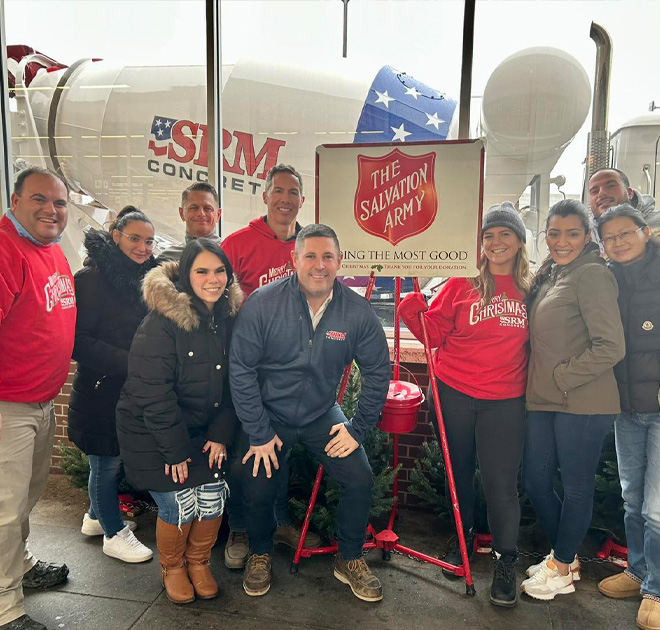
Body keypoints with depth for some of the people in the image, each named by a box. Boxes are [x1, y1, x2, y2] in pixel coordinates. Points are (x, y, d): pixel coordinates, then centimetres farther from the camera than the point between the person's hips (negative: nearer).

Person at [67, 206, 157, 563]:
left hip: (136, 390, 7)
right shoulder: (92, 279, -14)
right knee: (107, 462, 8)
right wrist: (126, 362, -22)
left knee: (119, 457, 19)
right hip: (102, 391, -7)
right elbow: (78, 342, -18)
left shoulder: (147, 277, 8)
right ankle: (114, 534, 26)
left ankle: (96, 516, 42)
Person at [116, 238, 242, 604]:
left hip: (205, 431, 5)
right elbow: (153, 395, -20)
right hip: (153, 433, -5)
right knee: (179, 506, -2)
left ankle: (198, 562, 32)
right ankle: (172, 568, 30)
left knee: (212, 499, 2)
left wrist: (221, 433, -6)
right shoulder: (160, 323, -21)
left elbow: (233, 383, 1)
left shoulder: (229, 316, -4)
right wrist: (175, 449, -17)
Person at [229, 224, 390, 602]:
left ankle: (350, 560, 22)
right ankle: (261, 554, 33)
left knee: (361, 479, -7)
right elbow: (241, 370, -15)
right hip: (270, 415, -1)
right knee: (259, 488, -2)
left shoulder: (357, 311, -15)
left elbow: (378, 371, -4)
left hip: (322, 414, 2)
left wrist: (358, 428, -6)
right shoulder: (262, 304, -21)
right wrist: (259, 433, -12)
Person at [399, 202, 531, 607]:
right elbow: (435, 333, -2)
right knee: (459, 473, 15)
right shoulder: (462, 285, -1)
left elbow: (536, 341, 13)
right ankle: (464, 540, 39)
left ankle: (506, 560, 23)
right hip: (455, 395, 0)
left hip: (505, 402, 0)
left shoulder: (531, 290, 4)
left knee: (501, 481, 0)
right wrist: (414, 310, -18)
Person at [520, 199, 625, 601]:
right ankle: (565, 556, 37)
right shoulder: (549, 276, 14)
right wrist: (541, 385, 11)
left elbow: (611, 348, -18)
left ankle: (561, 570, 27)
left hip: (582, 404, -8)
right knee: (536, 481, 14)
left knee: (577, 487, 8)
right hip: (544, 402, 8)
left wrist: (562, 377, -14)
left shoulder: (593, 274, -12)